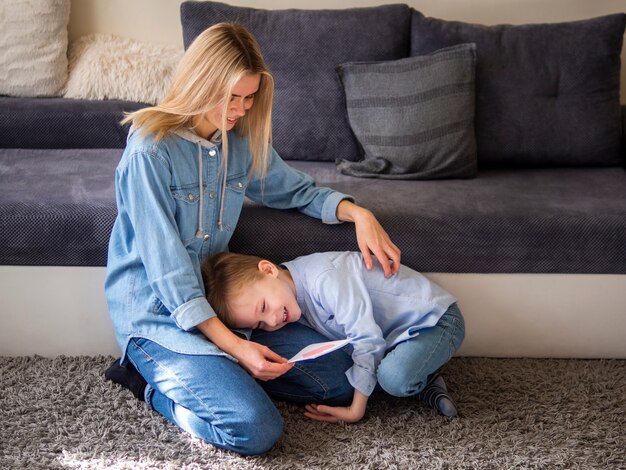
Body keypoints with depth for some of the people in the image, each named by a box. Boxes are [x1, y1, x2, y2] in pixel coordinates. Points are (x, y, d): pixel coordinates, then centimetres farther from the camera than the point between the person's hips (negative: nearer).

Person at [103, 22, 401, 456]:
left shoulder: (244, 140, 2)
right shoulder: (151, 150, -19)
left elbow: (299, 191, 18)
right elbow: (166, 266, -21)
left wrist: (356, 212, -3)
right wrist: (234, 346, -25)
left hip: (220, 301, 8)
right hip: (158, 314, -7)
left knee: (340, 379, 1)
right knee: (256, 430, -25)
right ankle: (154, 383, 1)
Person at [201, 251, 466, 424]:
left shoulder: (325, 278, -31)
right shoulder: (289, 294, -3)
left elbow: (367, 338, -29)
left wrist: (356, 410, -25)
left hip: (434, 318, -9)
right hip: (391, 331, 9)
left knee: (394, 377, -34)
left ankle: (422, 381, -1)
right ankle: (423, 385, 2)